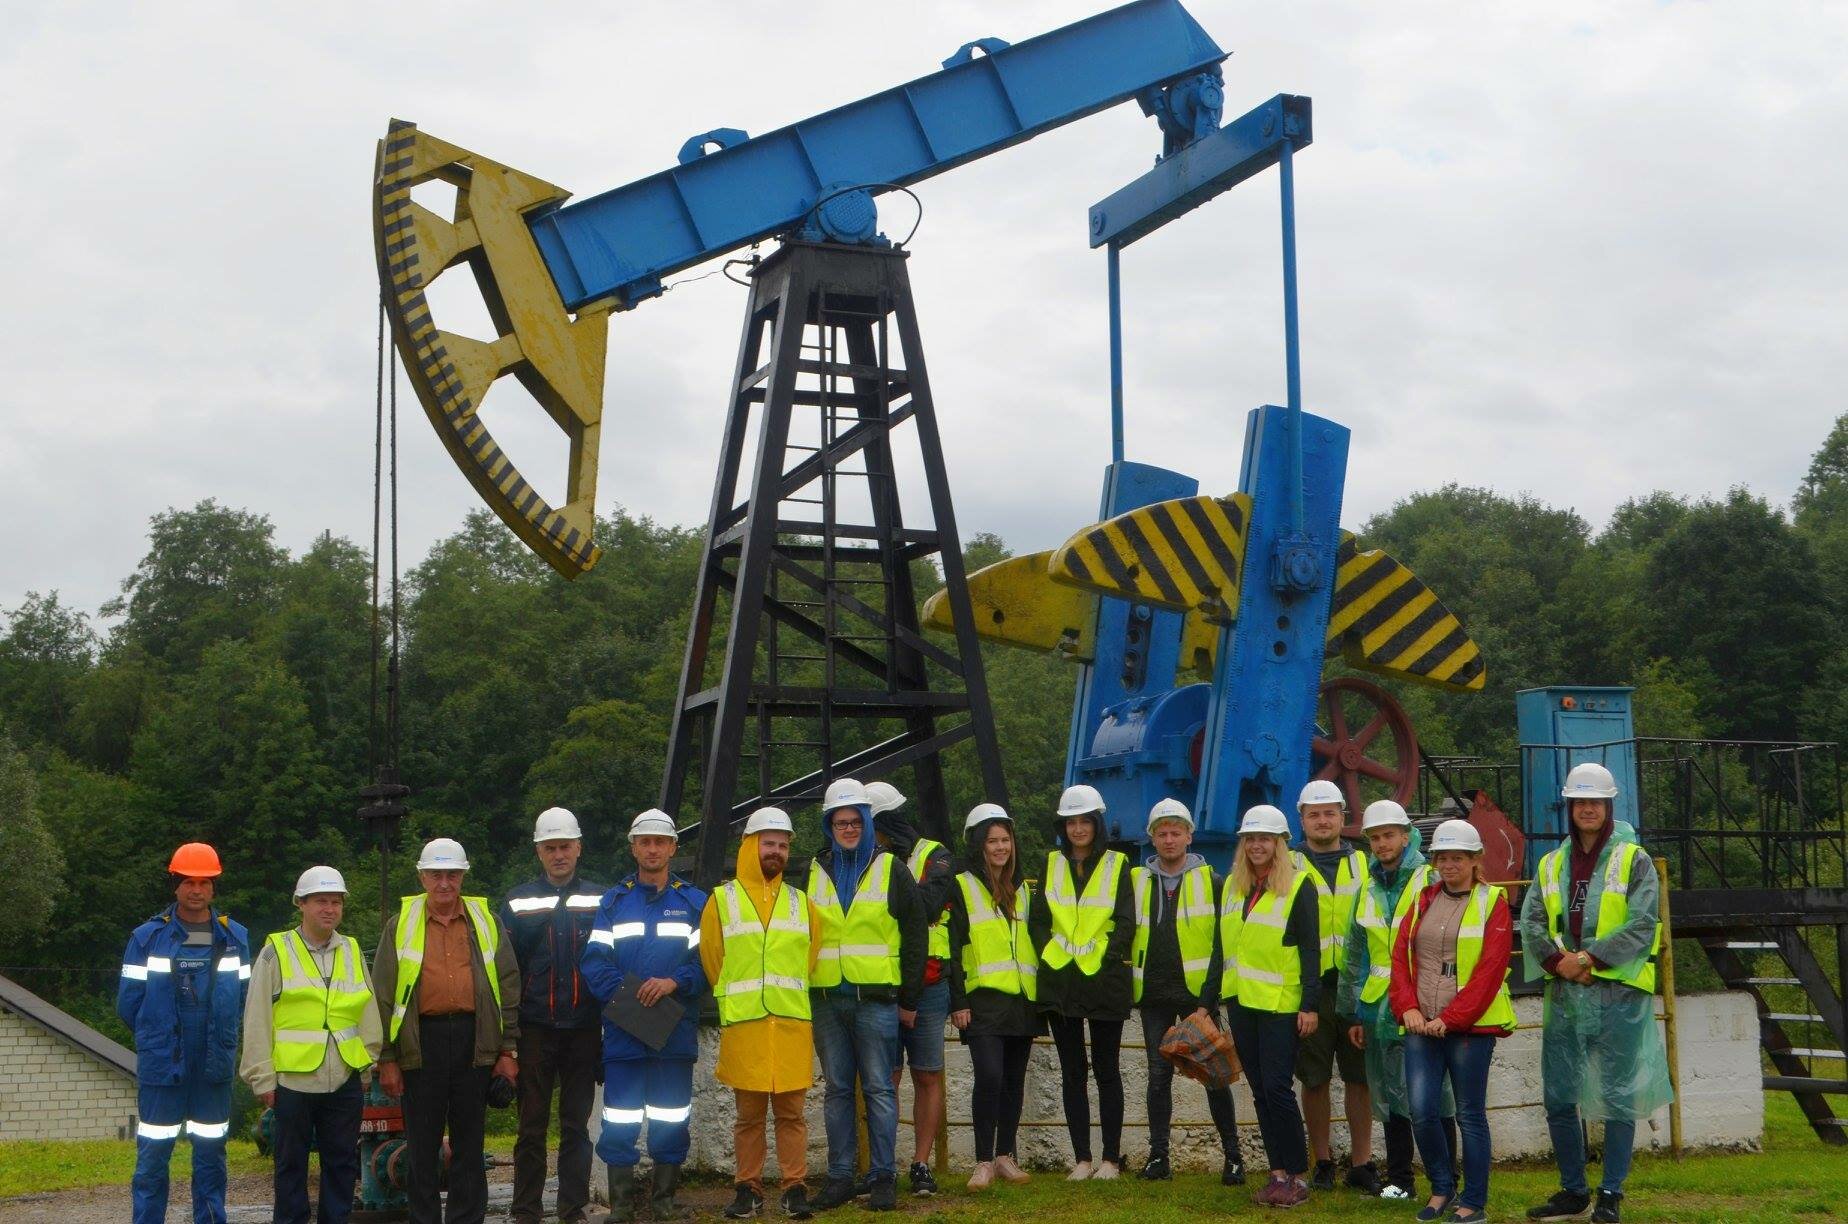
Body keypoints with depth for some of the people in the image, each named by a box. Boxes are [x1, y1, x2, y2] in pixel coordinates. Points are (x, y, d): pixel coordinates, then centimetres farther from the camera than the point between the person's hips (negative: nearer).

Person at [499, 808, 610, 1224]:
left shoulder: (599, 900, 8)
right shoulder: (518, 902, 7)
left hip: (583, 1029, 1)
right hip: (535, 1029, -1)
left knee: (576, 1124, 6)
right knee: (532, 1125, 2)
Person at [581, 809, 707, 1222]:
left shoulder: (695, 902, 9)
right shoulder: (612, 901, 10)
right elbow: (593, 961, 1)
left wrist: (674, 982, -17)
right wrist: (623, 993, -15)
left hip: (675, 1031, 0)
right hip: (622, 1030, 0)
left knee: (671, 1120, 4)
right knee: (620, 1121, -1)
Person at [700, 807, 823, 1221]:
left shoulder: (802, 903, 14)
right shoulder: (721, 901, 6)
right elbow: (712, 961, 12)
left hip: (793, 1025, 2)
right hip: (742, 1026, -1)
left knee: (791, 1110, 1)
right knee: (749, 1113, 3)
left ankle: (795, 1188, 5)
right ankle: (749, 1188, 11)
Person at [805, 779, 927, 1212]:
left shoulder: (891, 871, 4)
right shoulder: (813, 874, 12)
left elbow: (915, 935, 5)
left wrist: (909, 997, 2)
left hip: (876, 998, -3)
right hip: (826, 998, 3)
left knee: (879, 1089, -2)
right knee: (837, 1090, 7)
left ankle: (883, 1177, 3)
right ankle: (839, 1177, 12)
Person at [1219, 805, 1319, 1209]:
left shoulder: (1298, 886, -6)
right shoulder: (1232, 885, 12)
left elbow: (1310, 949, -8)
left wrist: (1310, 1005, -14)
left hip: (1280, 1004, -6)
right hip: (1240, 1001, 6)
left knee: (1276, 1088, -9)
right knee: (1260, 1090, 7)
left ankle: (1299, 1177, 0)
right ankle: (1278, 1173, 13)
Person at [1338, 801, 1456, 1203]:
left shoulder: (1430, 882, -4)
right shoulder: (1368, 890, 13)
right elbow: (1355, 955, 18)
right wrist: (1352, 1012, 15)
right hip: (1379, 1009, 6)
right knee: (1390, 1098, 11)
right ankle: (1398, 1180, 20)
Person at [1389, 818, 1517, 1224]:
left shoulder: (1492, 904, -1)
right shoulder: (1422, 901, 13)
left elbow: (1489, 971, -9)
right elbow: (1400, 956, 9)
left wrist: (1449, 1019, -15)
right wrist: (1408, 1007, -7)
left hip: (1471, 1025, -4)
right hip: (1422, 1024, 4)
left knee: (1470, 1114, 2)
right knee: (1422, 1111, -2)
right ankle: (1442, 1189, 18)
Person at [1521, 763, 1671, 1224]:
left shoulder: (1633, 861, -1)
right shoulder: (1551, 865, 12)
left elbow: (1642, 924, -11)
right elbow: (1531, 922, 4)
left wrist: (1590, 958, -15)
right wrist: (1559, 961, -12)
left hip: (1618, 993, -5)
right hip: (1564, 995, 5)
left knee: (1618, 1097, 0)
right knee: (1559, 1097, 8)